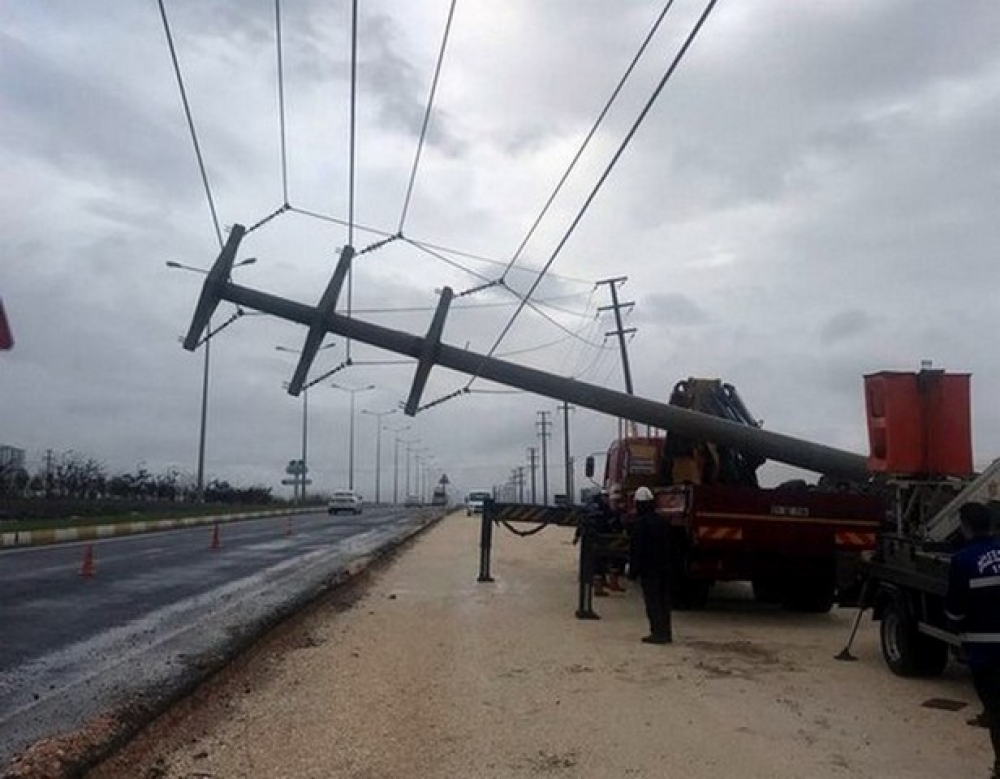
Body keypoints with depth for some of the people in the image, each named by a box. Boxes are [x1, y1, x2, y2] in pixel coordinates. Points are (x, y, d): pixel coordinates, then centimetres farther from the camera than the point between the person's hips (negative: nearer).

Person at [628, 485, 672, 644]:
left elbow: (636, 549, -14)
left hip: (648, 569, -7)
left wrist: (633, 571, -8)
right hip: (664, 569, 8)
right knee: (664, 600, 12)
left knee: (652, 602, -4)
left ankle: (658, 633, -6)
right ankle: (666, 632, 17)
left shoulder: (641, 523, -14)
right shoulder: (663, 522, 10)